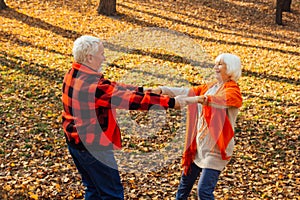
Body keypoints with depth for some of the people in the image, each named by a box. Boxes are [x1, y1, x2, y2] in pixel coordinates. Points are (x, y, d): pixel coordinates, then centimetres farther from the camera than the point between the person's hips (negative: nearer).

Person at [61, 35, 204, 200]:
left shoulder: (72, 75, 0)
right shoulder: (94, 85, -29)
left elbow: (113, 88, 5)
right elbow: (133, 100, -29)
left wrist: (143, 90, 3)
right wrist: (172, 102, -24)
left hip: (74, 141, 9)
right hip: (94, 148, -9)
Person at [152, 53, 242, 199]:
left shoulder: (232, 91, -11)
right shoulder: (210, 87, 11)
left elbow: (221, 100, -33)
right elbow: (187, 92, 2)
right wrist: (162, 90, -10)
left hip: (215, 148, -8)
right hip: (199, 144, 8)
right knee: (186, 179, 19)